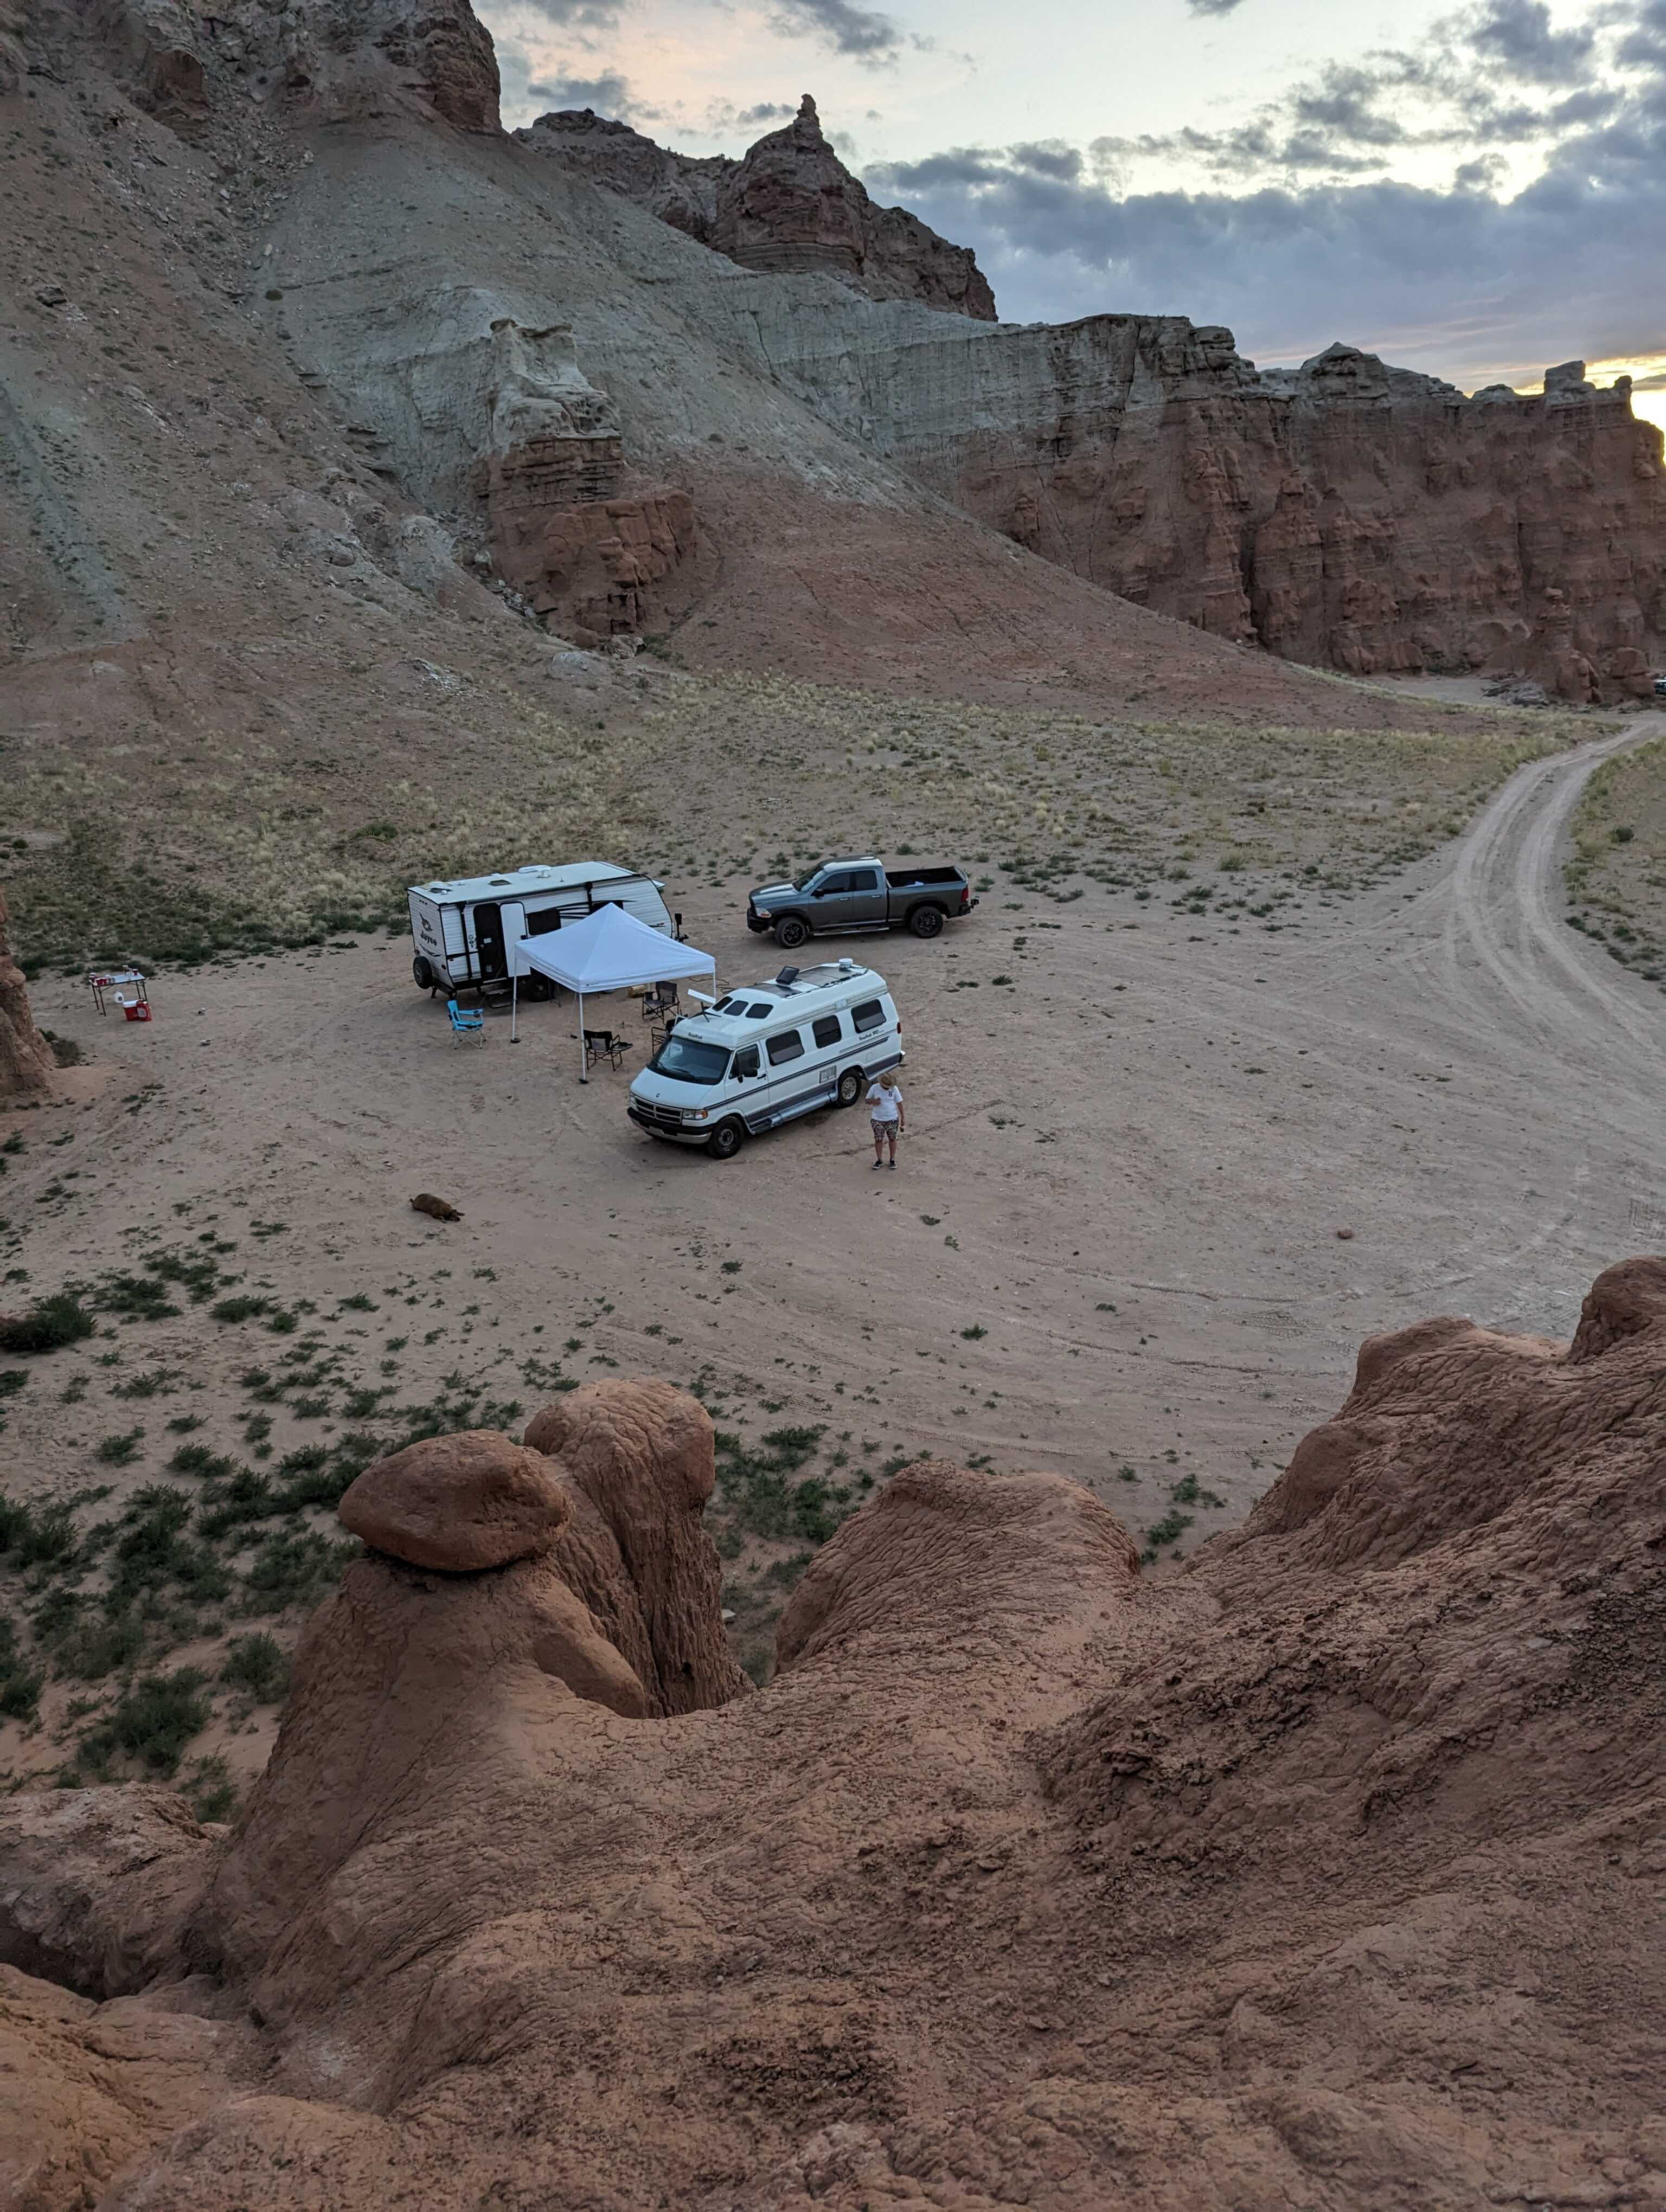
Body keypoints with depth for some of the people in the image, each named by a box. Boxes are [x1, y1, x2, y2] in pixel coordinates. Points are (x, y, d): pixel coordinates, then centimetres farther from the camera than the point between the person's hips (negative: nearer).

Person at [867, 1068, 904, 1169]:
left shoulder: (894, 1089, -8)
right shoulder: (874, 1088, -8)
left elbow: (899, 1103, -1)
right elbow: (867, 1100, 1)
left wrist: (902, 1118, -1)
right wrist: (873, 1101, -22)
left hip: (892, 1120, 0)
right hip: (878, 1120, 0)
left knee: (892, 1139, 9)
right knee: (878, 1140, 4)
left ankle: (893, 1160, 23)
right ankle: (879, 1160, 17)